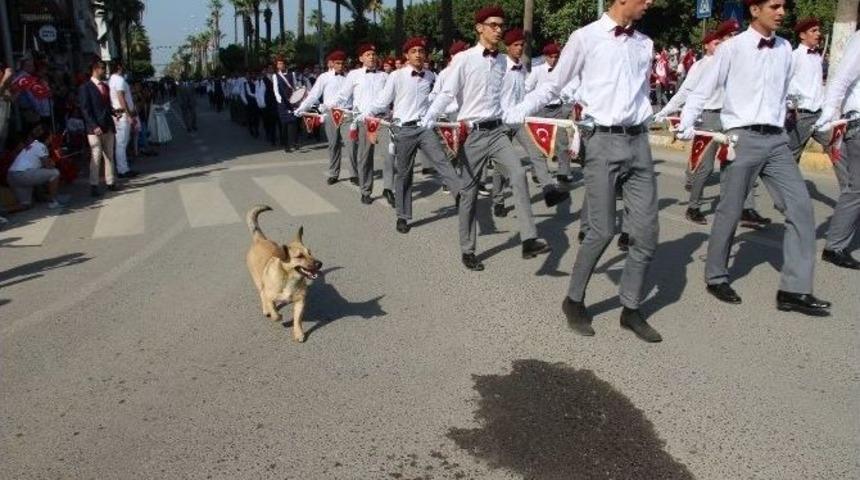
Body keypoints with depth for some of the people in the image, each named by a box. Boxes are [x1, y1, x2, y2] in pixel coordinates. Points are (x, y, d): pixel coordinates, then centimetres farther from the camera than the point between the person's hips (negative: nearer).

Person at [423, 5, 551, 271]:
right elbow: (446, 93, -11)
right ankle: (468, 250, 18)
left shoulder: (503, 61, 8)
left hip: (497, 130, 4)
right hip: (472, 132, -3)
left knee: (518, 173, -18)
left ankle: (529, 240, -17)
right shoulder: (464, 59, -7)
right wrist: (428, 119, -22)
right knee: (469, 191, 5)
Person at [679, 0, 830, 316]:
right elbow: (703, 90, -3)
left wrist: (779, 124, 17)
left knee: (800, 207, -2)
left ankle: (794, 289, 3)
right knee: (730, 210, 3)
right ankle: (716, 277, 21)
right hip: (744, 139, -5)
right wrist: (686, 125, -8)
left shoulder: (785, 49, 11)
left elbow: (783, 92, 18)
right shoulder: (732, 48, -4)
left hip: (777, 139, 5)